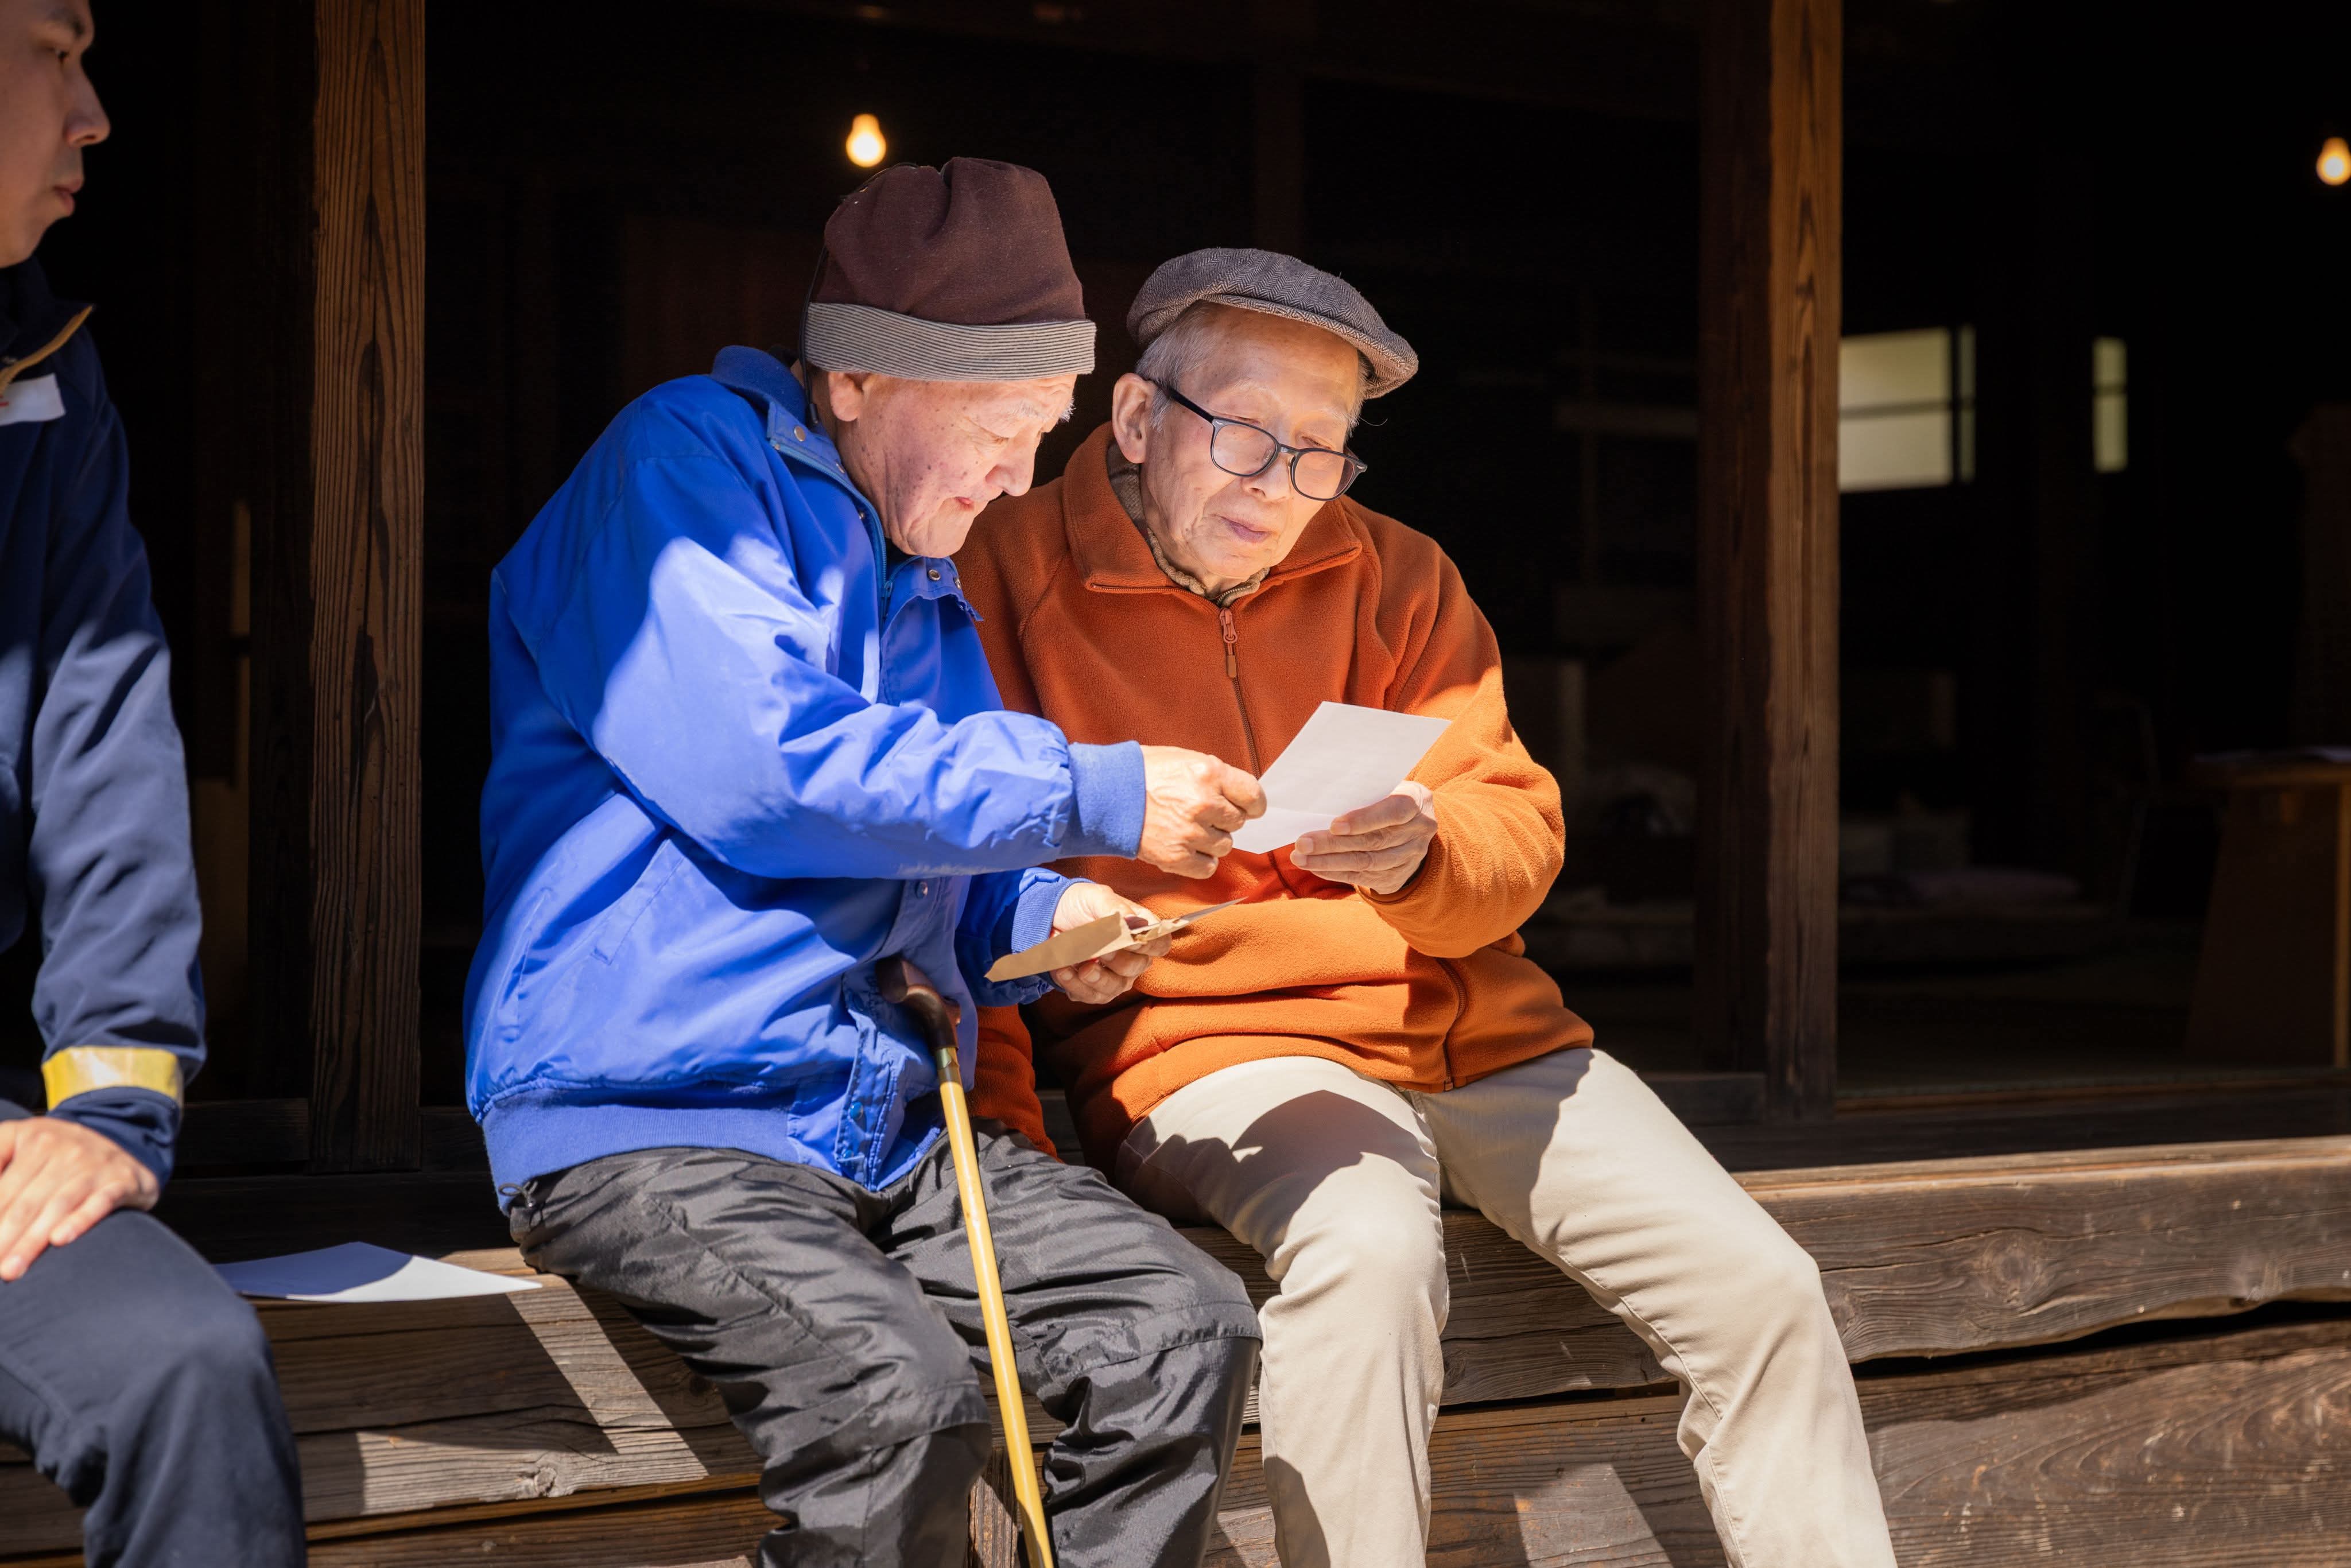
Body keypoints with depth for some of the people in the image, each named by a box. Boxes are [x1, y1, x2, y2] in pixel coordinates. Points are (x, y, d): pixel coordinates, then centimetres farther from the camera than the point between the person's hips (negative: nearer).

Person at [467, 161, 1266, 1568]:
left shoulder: (930, 565, 20)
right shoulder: (683, 462, -6)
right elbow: (764, 766, -21)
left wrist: (1040, 920, 4)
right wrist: (1094, 797, -17)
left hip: (885, 1121, 8)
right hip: (648, 1122, -8)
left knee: (1190, 1329, -11)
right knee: (898, 1390, -32)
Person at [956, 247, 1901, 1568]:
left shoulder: (1397, 579, 11)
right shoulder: (1009, 578, -3)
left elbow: (1521, 835, 4)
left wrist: (1422, 854, -21)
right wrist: (1009, 1156, -17)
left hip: (1481, 1039, 5)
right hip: (1212, 1051, -5)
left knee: (1762, 1289, -9)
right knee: (1374, 1250, -37)